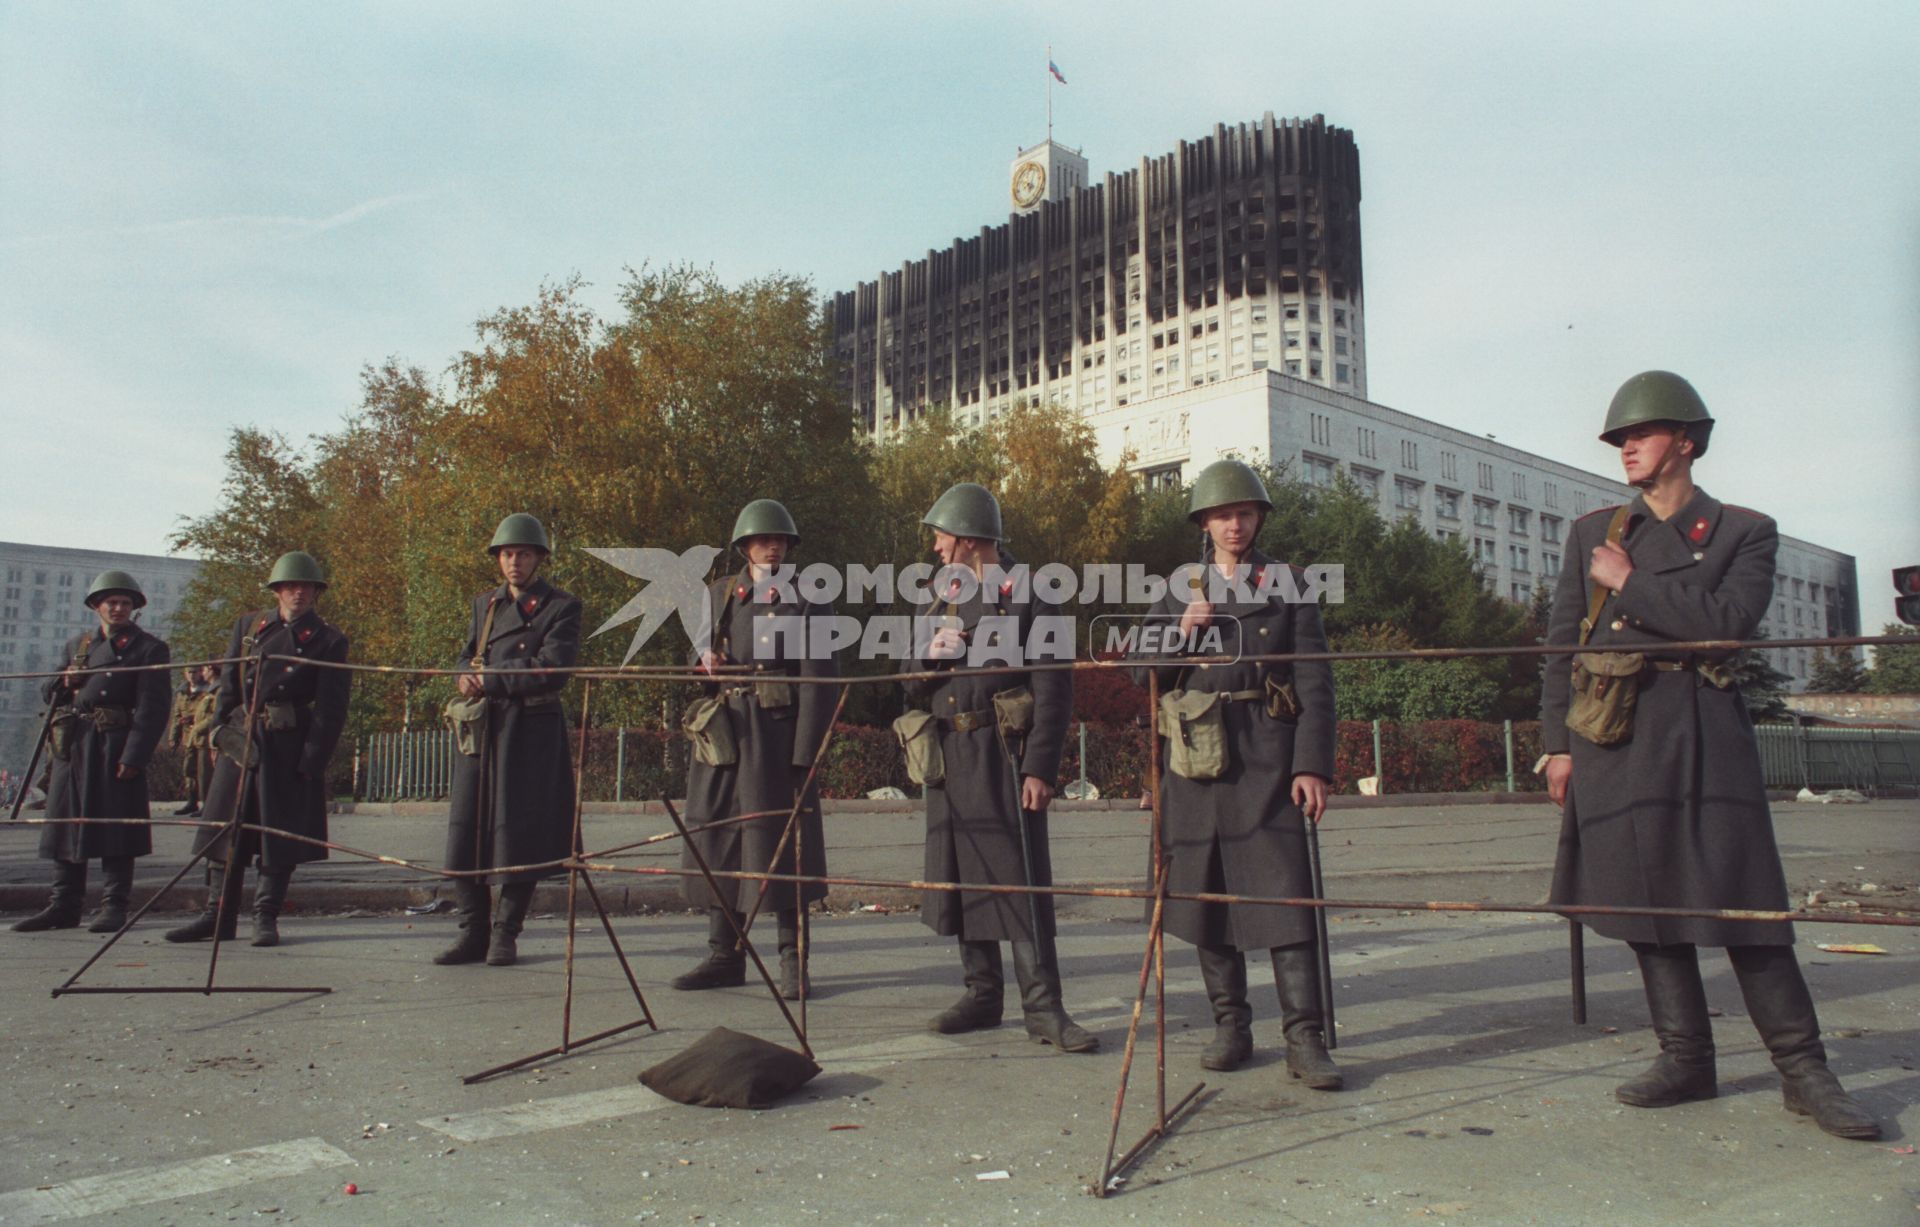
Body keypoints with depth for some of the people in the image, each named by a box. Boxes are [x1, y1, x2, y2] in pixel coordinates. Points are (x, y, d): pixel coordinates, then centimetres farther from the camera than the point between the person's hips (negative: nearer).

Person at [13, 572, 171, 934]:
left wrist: (134, 755, -17)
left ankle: (114, 906, 2)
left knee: (115, 824, -4)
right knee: (64, 820, 7)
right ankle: (64, 905, 15)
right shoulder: (76, 645, 20)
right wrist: (63, 681, 0)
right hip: (71, 745, 6)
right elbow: (47, 693, 25)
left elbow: (152, 707, -7)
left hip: (115, 747, -6)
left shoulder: (149, 649, 1)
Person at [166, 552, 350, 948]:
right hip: (240, 738, 4)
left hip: (291, 746, -4)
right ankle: (218, 914, 15)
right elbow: (228, 685, 13)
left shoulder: (329, 640, 1)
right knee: (225, 825, 6)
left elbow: (331, 707, -4)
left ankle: (266, 917, 10)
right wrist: (219, 732, 2)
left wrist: (312, 760, -11)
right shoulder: (248, 626, 13)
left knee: (279, 830, 0)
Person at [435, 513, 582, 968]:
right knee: (465, 833, 3)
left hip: (530, 731, -5)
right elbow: (467, 656, 20)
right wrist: (465, 677, -4)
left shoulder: (561, 606, -1)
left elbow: (552, 670, -12)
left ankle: (505, 934, 10)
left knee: (518, 833, -3)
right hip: (480, 729, 5)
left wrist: (490, 681, -13)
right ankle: (473, 933, 14)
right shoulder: (485, 603, 18)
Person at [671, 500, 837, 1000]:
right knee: (716, 835, 6)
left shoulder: (807, 599, 1)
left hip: (779, 732, -5)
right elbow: (701, 649, 25)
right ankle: (724, 956, 17)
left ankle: (792, 959, 6)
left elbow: (818, 679, -5)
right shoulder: (719, 593, 14)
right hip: (722, 729, 5)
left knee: (779, 837, -4)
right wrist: (705, 657, -1)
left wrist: (805, 750, -13)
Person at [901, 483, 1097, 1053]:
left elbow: (1054, 689, -10)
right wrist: (931, 652, -6)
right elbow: (913, 687, 17)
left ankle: (1043, 1007, -2)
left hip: (1004, 757, -7)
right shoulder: (947, 601, 16)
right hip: (950, 758, 7)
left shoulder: (1028, 597, -4)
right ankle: (983, 993, 20)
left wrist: (1040, 768, -16)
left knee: (1021, 878, -7)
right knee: (962, 877, 9)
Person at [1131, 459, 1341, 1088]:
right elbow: (1142, 671, 12)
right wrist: (1180, 632, -6)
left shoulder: (1288, 588, 7)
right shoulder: (1180, 592, 13)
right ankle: (1230, 1027, 17)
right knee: (1206, 889, 5)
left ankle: (1304, 1039, -5)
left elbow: (1315, 682, 1)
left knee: (1284, 889, -9)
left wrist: (1313, 766, -9)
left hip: (1266, 754, -3)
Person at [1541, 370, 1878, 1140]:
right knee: (1646, 902, 6)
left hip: (1705, 738, -3)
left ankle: (1802, 1069, 6)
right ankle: (1686, 1059, 17)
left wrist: (1631, 585, -7)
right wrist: (1557, 742, 5)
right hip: (1615, 741, 3)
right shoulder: (1593, 533, 14)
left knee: (1743, 899, -5)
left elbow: (1728, 621, -12)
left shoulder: (1745, 532, 6)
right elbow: (1561, 643, 11)